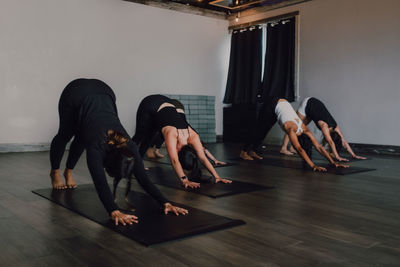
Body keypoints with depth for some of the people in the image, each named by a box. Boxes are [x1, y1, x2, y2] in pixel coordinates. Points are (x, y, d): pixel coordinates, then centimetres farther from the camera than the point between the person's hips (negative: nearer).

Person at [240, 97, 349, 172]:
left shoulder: (305, 130, -23)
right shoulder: (292, 129, -38)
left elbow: (319, 147, -23)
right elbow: (300, 150, -47)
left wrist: (333, 162, -29)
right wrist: (313, 166, -56)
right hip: (272, 105, -5)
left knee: (264, 131, 17)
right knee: (261, 130, 5)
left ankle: (252, 150, 36)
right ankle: (244, 151, 23)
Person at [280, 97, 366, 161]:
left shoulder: (335, 127, -17)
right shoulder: (324, 125, -34)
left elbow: (344, 142, -13)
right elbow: (331, 142, -42)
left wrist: (354, 155, -15)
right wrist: (337, 157, -47)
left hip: (315, 104, 6)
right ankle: (284, 148, 3)